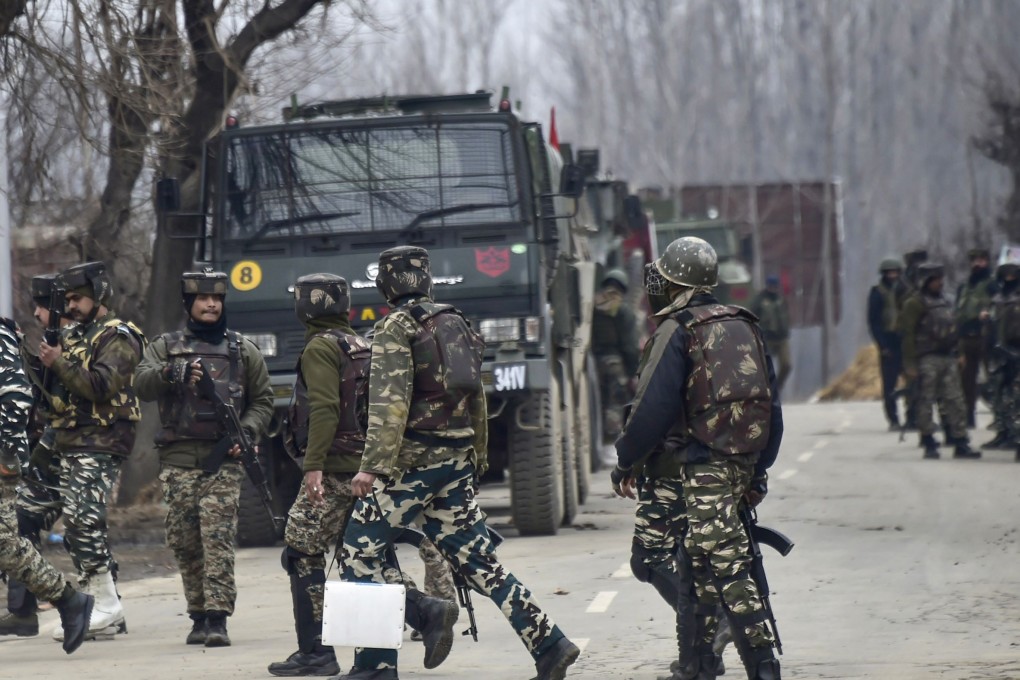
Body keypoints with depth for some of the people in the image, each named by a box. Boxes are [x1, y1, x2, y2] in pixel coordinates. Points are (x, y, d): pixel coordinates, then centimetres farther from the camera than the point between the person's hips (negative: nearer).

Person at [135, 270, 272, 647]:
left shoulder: (243, 350, 13)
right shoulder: (166, 346, 11)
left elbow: (263, 400, 14)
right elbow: (142, 385, -5)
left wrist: (246, 433, -4)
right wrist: (171, 373, -25)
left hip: (223, 460, -1)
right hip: (178, 460, 1)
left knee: (218, 540, -12)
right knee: (184, 543, 2)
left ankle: (218, 619, -15)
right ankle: (198, 616, 13)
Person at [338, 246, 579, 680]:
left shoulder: (396, 327, -7)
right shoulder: (456, 324, 15)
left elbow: (389, 402, -19)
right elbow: (477, 399, 22)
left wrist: (373, 466, -23)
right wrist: (477, 459, 31)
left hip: (413, 461, -7)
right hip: (457, 461, 7)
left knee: (359, 552, -1)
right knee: (476, 559, 9)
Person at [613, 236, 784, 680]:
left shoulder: (678, 331, -8)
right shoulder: (745, 326, 14)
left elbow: (653, 407, -11)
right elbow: (772, 404, 17)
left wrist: (625, 463, 1)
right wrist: (759, 470, 22)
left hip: (704, 466, -8)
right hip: (745, 460, 8)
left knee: (727, 566, -11)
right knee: (697, 560, 19)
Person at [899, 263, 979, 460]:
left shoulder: (944, 302, 17)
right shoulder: (915, 304, -5)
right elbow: (908, 335, -9)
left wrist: (957, 355, 19)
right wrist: (910, 365, -14)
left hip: (948, 358, 7)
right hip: (927, 360, -7)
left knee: (955, 401, 2)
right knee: (926, 402, -3)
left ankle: (960, 443, 4)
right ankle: (929, 445, 2)